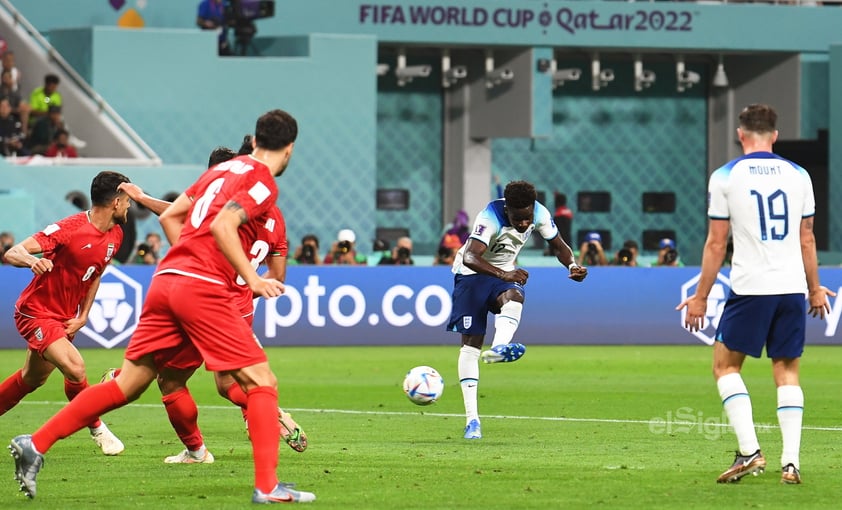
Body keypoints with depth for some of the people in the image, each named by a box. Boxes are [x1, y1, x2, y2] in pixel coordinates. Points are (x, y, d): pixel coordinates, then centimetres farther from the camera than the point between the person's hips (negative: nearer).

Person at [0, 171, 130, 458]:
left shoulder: (115, 235, 0)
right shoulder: (69, 229, -24)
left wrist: (82, 316, 6)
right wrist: (31, 260, -51)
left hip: (64, 318, 9)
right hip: (36, 313, -9)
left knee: (31, 380, 19)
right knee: (75, 367, -24)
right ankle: (96, 429, -4)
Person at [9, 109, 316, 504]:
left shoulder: (224, 168, 21)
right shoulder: (263, 182, -3)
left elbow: (169, 216, 24)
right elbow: (222, 226, -18)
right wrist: (252, 280, -17)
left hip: (166, 279, 8)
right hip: (205, 290, -8)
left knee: (127, 385, 11)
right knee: (262, 382, -2)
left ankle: (35, 445, 8)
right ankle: (267, 486, -12)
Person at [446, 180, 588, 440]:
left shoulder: (539, 214, -15)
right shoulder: (490, 217, -31)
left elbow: (558, 245, 0)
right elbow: (470, 258, -42)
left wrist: (572, 265, -22)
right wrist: (504, 275, -57)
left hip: (505, 273, 4)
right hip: (472, 273, -4)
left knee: (514, 296, -34)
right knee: (470, 342, -8)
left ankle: (498, 348, -61)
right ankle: (471, 418, -6)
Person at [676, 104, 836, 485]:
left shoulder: (725, 177, -2)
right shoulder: (798, 176, 7)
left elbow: (716, 243, -1)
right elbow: (807, 239, 13)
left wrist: (700, 297, 5)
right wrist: (815, 289, 25)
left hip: (750, 288, -3)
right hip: (793, 287, 3)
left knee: (725, 365, 9)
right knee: (787, 371, 10)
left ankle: (750, 452, -6)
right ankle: (790, 461, 0)